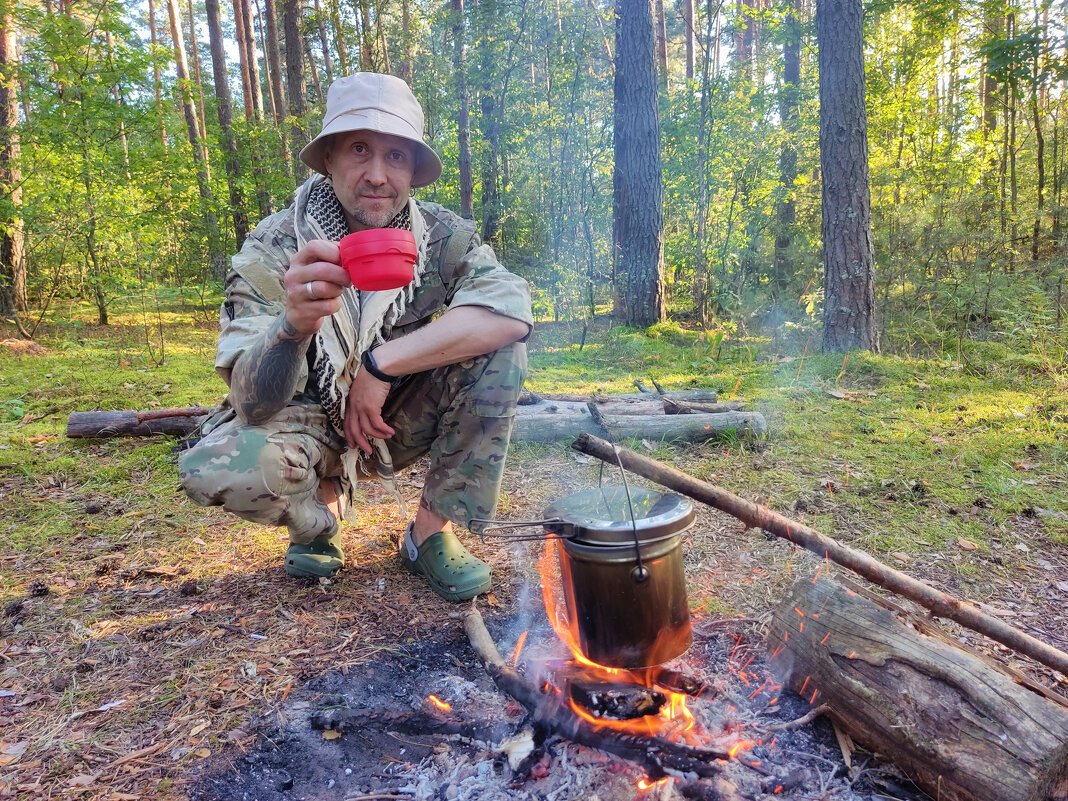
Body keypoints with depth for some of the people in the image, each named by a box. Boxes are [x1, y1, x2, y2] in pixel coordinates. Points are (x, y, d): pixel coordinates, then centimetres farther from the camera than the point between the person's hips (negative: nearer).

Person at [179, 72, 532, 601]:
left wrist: (380, 364, -34)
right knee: (213, 468, -31)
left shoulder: (443, 236, -14)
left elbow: (513, 309, -33)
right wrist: (294, 324, -48)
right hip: (312, 423, -1)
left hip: (402, 419, 2)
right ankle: (323, 501, 6)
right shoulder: (273, 250, -18)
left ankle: (433, 530, -9)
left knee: (497, 345, -23)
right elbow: (253, 405, -25)